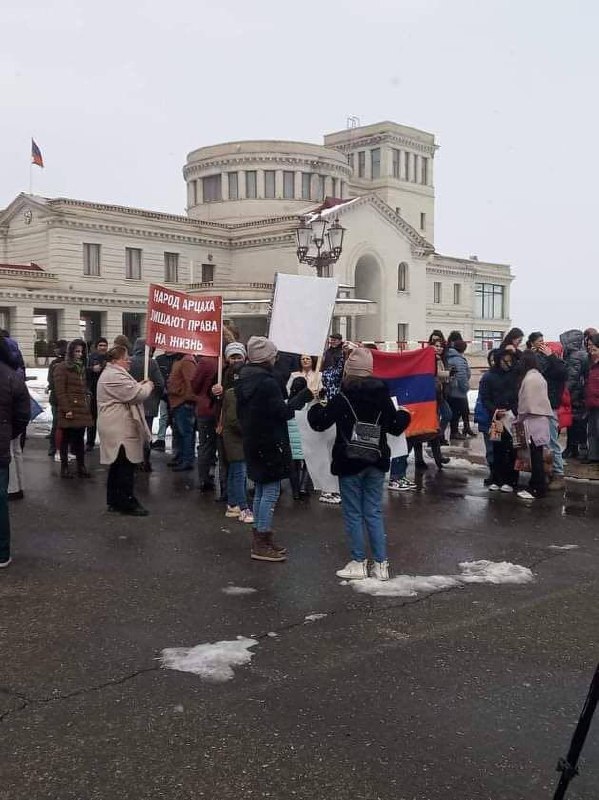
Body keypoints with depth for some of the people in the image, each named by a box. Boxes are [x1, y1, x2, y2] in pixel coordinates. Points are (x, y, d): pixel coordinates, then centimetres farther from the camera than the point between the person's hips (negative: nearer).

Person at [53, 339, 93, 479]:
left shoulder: (81, 368, 19)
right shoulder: (62, 368, -5)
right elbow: (60, 391, -12)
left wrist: (87, 405, 14)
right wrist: (66, 409, -17)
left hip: (82, 411, 7)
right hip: (69, 412, -7)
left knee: (80, 439, 9)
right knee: (66, 439, 0)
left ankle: (81, 466, 14)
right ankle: (64, 467, 6)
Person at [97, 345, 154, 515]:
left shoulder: (111, 373, 19)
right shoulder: (114, 376, -18)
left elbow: (127, 392, 26)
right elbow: (135, 395, -21)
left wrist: (140, 386, 11)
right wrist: (148, 386, -4)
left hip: (117, 428, 12)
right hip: (120, 429, -12)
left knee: (117, 466, 16)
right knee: (126, 467, -6)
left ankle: (114, 501, 22)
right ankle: (127, 503, -1)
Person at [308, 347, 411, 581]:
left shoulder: (343, 397, -11)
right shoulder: (381, 394, 1)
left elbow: (320, 422, -9)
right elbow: (395, 426, 8)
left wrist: (316, 406, 12)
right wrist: (404, 415, 30)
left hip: (350, 463, -4)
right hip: (376, 462, 4)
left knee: (353, 513, 5)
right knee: (374, 512, 10)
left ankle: (358, 563, 10)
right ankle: (381, 564, 11)